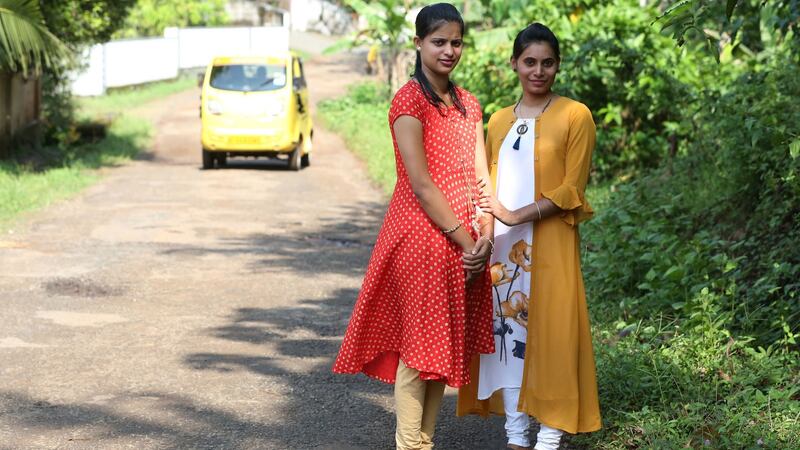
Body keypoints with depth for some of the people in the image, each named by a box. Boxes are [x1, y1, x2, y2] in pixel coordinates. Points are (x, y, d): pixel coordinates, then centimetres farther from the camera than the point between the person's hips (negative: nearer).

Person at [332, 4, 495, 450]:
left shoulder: (468, 104, 13)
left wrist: (486, 236, -6)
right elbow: (421, 184, -15)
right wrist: (465, 241, -14)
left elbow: (479, 175, 8)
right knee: (419, 343, -3)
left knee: (447, 344, 11)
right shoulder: (410, 100, -10)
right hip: (421, 238, -7)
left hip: (466, 243, 7)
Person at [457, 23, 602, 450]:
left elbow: (571, 189, -8)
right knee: (507, 327, 4)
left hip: (549, 243, -5)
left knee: (548, 331, -5)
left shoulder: (574, 116, -2)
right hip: (502, 244, 5)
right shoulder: (499, 121, 13)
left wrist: (516, 215, -17)